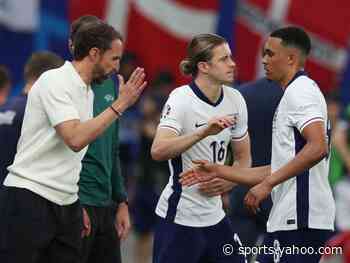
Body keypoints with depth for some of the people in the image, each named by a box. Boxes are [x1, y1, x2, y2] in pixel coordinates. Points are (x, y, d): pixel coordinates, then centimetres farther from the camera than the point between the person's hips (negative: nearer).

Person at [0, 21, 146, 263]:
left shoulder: (87, 92, 15)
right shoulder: (55, 81, -11)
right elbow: (75, 139, -23)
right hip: (29, 198, -8)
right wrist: (120, 105, -17)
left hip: (66, 204, 8)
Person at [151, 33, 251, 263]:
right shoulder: (181, 99, -14)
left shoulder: (235, 100, 5)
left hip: (214, 216, 7)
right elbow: (158, 151, -29)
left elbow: (243, 156, 17)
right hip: (179, 217, -7)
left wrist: (230, 181, -4)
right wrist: (203, 132, -39)